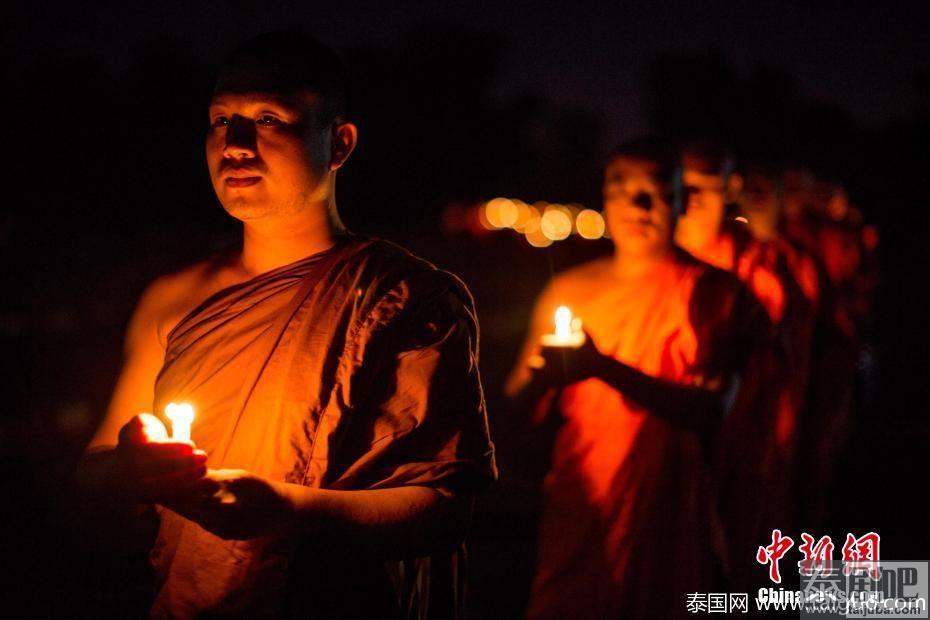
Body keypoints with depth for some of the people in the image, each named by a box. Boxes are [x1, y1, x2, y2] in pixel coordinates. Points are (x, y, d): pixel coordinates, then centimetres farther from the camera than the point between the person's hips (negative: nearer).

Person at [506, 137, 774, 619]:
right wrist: (539, 378, -18)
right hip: (574, 514, 3)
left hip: (665, 522, -2)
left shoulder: (710, 291, -1)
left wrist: (606, 368, -26)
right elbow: (516, 409, 5)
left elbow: (710, 409, -15)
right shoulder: (569, 289, 7)